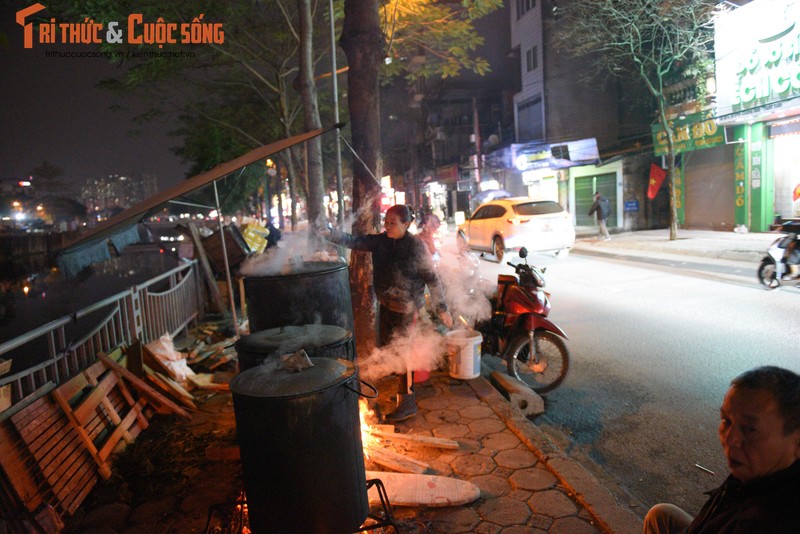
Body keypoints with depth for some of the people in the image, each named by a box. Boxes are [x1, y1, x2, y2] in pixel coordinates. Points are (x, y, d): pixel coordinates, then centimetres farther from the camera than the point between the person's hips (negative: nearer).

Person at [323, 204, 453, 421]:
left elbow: (432, 279, -10)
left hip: (407, 309, -7)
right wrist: (330, 233, -20)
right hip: (386, 306, 7)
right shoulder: (379, 241, 1)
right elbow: (353, 241, -3)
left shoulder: (416, 246, -14)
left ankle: (407, 403, 12)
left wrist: (441, 309, -9)